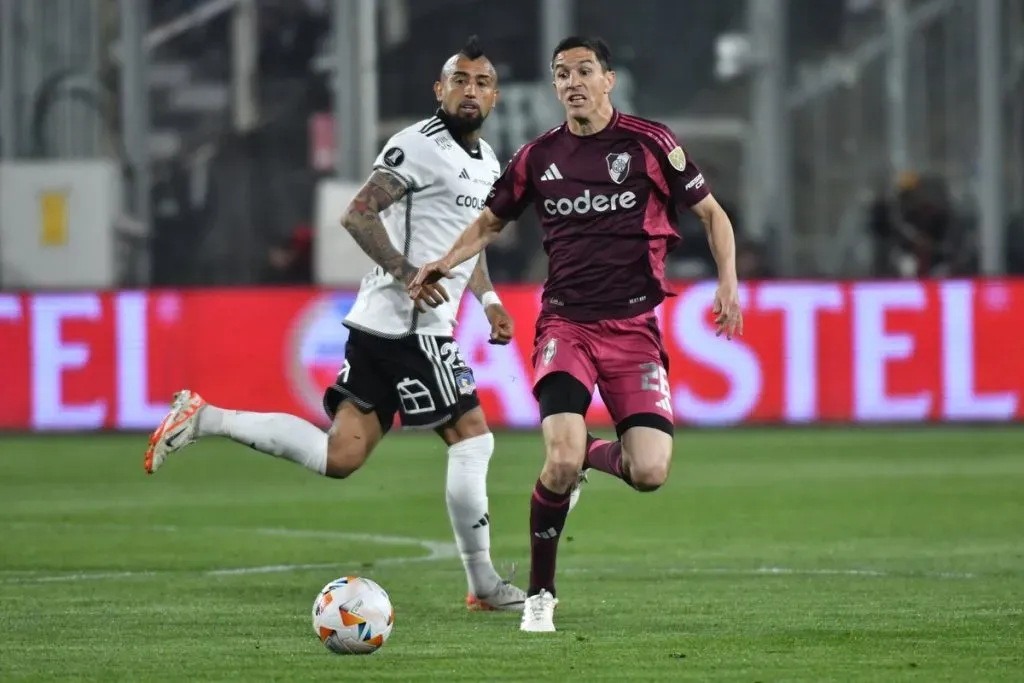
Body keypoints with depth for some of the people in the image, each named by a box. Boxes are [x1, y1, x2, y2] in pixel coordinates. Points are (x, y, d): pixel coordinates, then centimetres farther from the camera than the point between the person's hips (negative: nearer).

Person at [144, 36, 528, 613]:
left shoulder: (488, 163, 20)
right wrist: (406, 272, -23)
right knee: (472, 437, -5)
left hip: (379, 328, 9)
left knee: (339, 456, 5)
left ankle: (203, 419, 7)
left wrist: (488, 299, 20)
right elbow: (358, 214, -16)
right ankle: (484, 585, 3)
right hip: (407, 323, -9)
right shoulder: (422, 145, -11)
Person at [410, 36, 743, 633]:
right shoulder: (538, 157, 6)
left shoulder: (648, 142, -2)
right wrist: (447, 263, 3)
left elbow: (711, 213, 5)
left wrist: (728, 283, -9)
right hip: (566, 324, 0)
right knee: (561, 462, -21)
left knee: (650, 472, -15)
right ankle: (540, 594, -1)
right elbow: (492, 222, 21)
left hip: (634, 325, 0)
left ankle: (592, 454, 23)